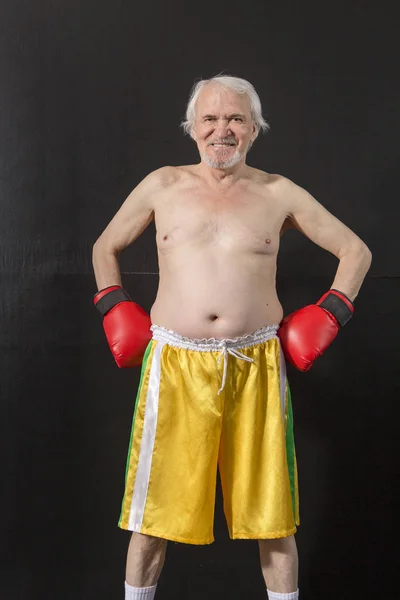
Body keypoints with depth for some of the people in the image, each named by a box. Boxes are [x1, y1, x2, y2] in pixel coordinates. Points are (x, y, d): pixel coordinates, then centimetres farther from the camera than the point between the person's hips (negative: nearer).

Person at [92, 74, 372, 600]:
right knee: (154, 516, 8)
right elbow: (105, 248, 21)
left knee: (272, 519, 10)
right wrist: (115, 309, 10)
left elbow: (356, 251, 14)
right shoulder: (162, 186, 8)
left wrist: (327, 315, 5)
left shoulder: (278, 193, 6)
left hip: (256, 366, 0)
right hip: (175, 365, 0)